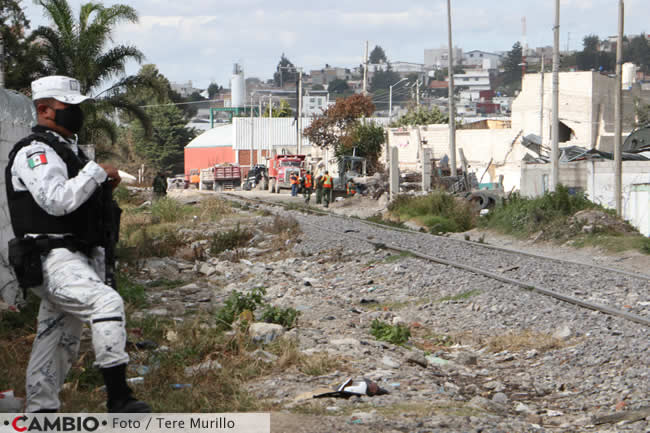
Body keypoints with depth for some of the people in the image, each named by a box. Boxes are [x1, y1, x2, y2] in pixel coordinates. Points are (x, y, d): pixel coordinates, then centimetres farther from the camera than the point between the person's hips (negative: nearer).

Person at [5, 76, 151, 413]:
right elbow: (57, 200, -26)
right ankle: (118, 398, -30)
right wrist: (97, 172, -18)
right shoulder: (34, 152, -12)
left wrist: (104, 187, 12)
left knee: (60, 341, 14)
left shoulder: (67, 149, 20)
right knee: (107, 303, -28)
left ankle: (40, 411, 22)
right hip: (54, 261, -11)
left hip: (78, 258, 11)